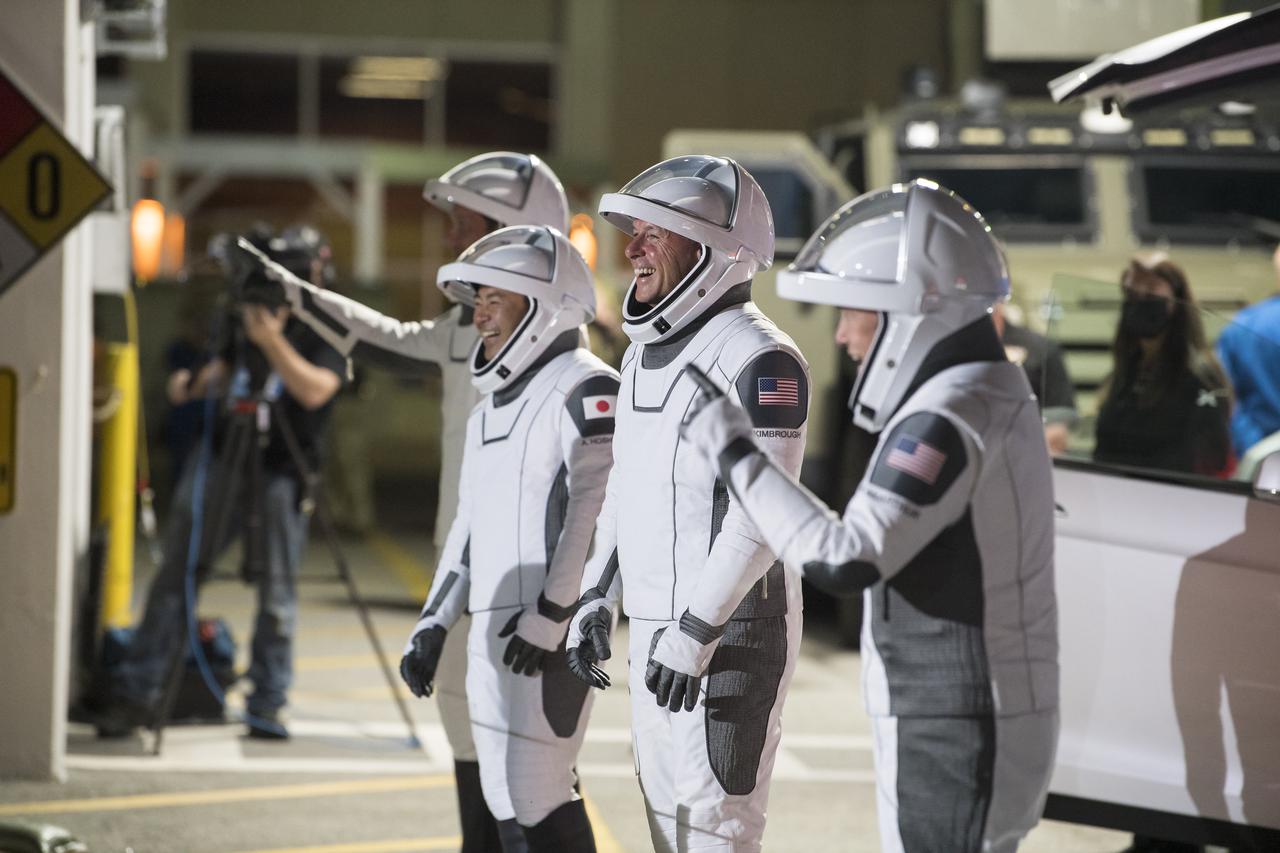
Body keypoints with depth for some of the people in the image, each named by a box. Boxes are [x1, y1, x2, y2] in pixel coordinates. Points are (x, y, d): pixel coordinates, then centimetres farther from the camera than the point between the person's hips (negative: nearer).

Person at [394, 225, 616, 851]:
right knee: (506, 796, 10)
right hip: (493, 633, 9)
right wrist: (433, 625, 19)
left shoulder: (583, 391, -10)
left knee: (537, 796, -12)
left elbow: (596, 512, -19)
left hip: (549, 635, -9)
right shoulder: (492, 406, 20)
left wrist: (550, 618, -22)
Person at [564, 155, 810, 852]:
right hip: (656, 628, 9)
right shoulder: (645, 353, 13)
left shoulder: (758, 359, -16)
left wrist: (694, 632, -24)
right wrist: (596, 598, 18)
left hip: (729, 632, -9)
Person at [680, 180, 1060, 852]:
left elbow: (842, 560, -27)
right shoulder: (995, 395, 13)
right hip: (975, 726, 10)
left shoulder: (950, 418, -20)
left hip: (951, 742, -10)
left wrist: (730, 448, -20)